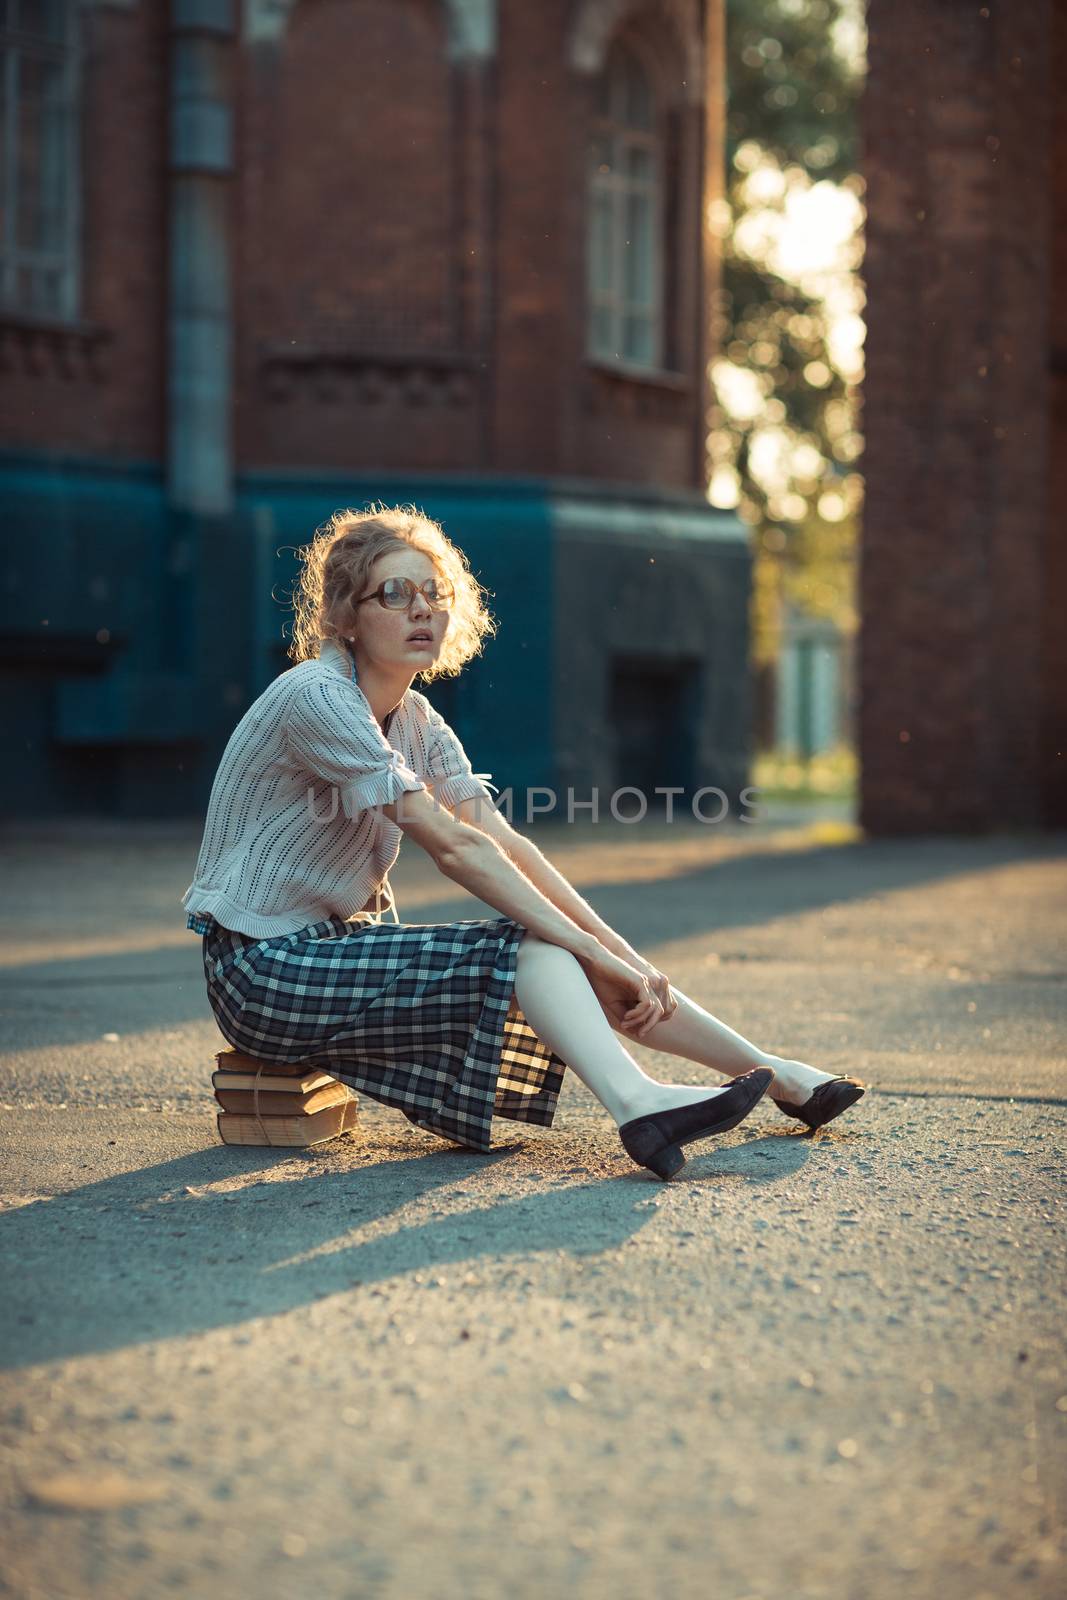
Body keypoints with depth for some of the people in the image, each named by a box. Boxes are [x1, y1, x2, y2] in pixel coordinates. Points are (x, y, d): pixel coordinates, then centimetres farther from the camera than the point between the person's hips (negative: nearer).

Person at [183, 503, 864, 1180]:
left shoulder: (417, 722, 9)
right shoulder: (316, 696, -19)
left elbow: (505, 843, -1)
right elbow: (451, 844, -23)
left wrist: (616, 949, -12)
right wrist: (590, 949, -23)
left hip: (335, 945, 8)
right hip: (266, 970, -8)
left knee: (571, 963, -6)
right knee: (528, 950, -23)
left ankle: (774, 1074, -1)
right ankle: (636, 1103, -43)